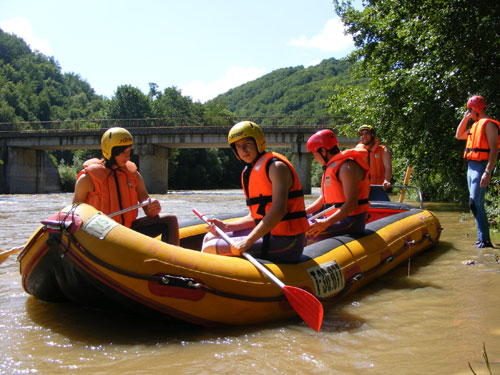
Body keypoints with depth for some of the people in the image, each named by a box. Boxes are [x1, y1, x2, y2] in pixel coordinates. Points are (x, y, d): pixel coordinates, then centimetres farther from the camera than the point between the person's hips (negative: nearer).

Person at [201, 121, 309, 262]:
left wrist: (248, 242, -27)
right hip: (268, 234, 9)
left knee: (210, 249, -13)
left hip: (285, 243, -9)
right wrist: (226, 227, 3)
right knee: (210, 238, 15)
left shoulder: (276, 166, -13)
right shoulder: (249, 172, 15)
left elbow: (278, 210, -25)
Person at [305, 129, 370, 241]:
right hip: (334, 217, 10)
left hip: (349, 221, -10)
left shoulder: (347, 167, -16)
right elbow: (323, 199, 21)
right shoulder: (332, 167, 18)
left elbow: (352, 204, -25)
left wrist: (326, 223, -30)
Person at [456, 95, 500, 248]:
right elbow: (459, 136, 32)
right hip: (471, 167, 10)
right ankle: (483, 238, 15)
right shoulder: (476, 125, 20)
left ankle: (485, 240, -14)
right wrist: (464, 119, 19)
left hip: (481, 167, -10)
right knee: (476, 205, 10)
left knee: (475, 204, -16)